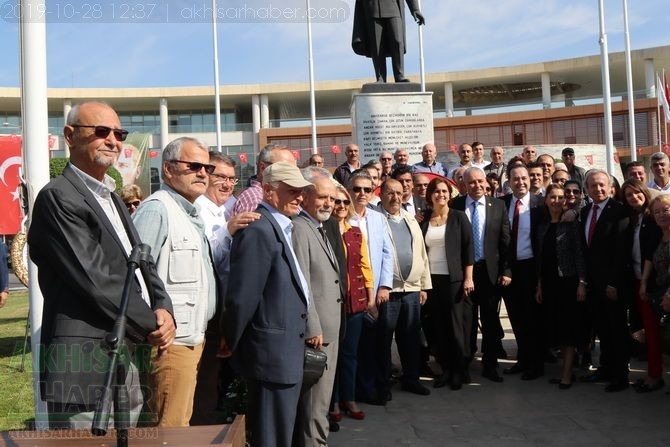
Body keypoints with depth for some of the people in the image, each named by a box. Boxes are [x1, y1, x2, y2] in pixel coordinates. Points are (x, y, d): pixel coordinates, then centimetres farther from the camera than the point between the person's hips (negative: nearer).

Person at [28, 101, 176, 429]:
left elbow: (142, 265, 16)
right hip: (85, 373, -9)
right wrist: (152, 326, -9)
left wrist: (163, 310, -4)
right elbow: (95, 282, -18)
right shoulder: (58, 197, -11)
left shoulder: (112, 198, 18)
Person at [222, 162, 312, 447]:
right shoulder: (260, 230, -19)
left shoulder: (280, 227, 12)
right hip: (273, 352, -10)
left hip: (285, 351, 10)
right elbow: (241, 296, -21)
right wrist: (231, 343, -9)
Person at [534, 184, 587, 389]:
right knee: (555, 326, 8)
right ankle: (566, 369, 18)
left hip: (568, 280, -5)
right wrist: (539, 285, 12)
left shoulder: (571, 223, -3)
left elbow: (579, 253, -7)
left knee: (569, 326, -2)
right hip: (549, 282, 5)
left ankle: (567, 374, 2)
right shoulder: (542, 226, 12)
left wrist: (582, 282, -13)